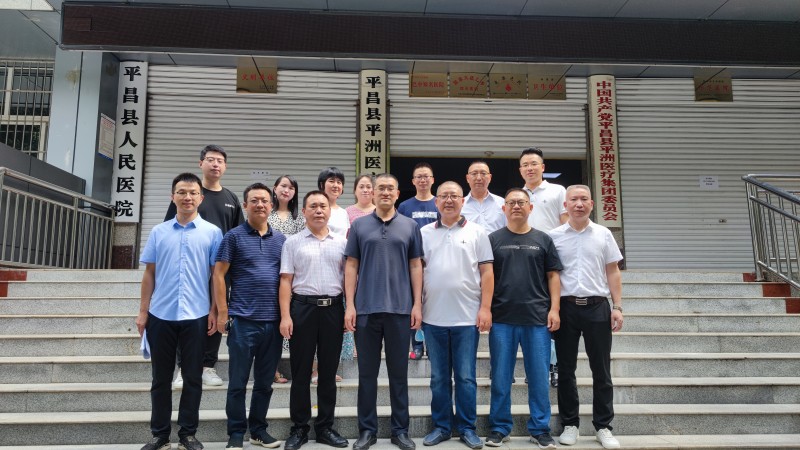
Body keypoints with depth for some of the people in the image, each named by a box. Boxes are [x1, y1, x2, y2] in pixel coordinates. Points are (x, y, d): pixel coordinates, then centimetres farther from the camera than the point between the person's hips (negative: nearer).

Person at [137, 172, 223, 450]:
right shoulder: (158, 232, 7)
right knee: (161, 377, 11)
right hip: (160, 315, 2)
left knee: (193, 377, 7)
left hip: (196, 316, -2)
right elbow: (149, 274, 9)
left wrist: (214, 311, -4)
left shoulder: (212, 232, 1)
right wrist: (143, 311, 5)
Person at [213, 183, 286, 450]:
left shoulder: (281, 239, 10)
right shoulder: (234, 236, -1)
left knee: (265, 382, 14)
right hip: (243, 319, -4)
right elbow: (219, 274, -3)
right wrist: (222, 313, -8)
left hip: (273, 321, 4)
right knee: (238, 382, 4)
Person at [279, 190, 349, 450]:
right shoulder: (293, 243, 4)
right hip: (303, 307, -1)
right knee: (301, 371, 6)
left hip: (333, 308, 2)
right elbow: (286, 281, 1)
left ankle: (325, 427, 22)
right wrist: (285, 316, -7)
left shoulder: (341, 242, 8)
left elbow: (348, 278, 9)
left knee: (329, 371, 9)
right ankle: (299, 428, 19)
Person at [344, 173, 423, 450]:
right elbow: (351, 266, 4)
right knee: (367, 373, 8)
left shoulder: (410, 226, 6)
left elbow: (416, 266, 6)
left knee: (399, 372, 8)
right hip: (366, 309, 0)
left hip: (400, 309, 0)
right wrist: (350, 305, -3)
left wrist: (417, 304, -2)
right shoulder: (359, 226, 5)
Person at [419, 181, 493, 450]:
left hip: (467, 317, -2)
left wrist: (485, 308, -7)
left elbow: (486, 272, 0)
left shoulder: (477, 232, 2)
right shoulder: (424, 233, 6)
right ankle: (441, 426, 24)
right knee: (438, 377, 11)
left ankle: (467, 428, 19)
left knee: (466, 377, 6)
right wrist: (417, 307, 1)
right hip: (433, 317, 2)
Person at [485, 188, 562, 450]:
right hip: (502, 319, 0)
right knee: (500, 376, 6)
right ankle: (499, 428, 19)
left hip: (537, 318, 1)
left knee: (539, 376, 6)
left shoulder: (542, 240, 9)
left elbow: (553, 276, 8)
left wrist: (554, 309, -1)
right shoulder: (493, 239, 7)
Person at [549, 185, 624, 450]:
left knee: (601, 370, 7)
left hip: (597, 307, 1)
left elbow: (612, 272, 7)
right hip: (566, 307, -1)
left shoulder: (603, 234, 6)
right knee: (566, 370, 7)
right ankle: (570, 425, 20)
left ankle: (603, 427, 20)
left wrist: (617, 306, 1)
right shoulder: (554, 236, 2)